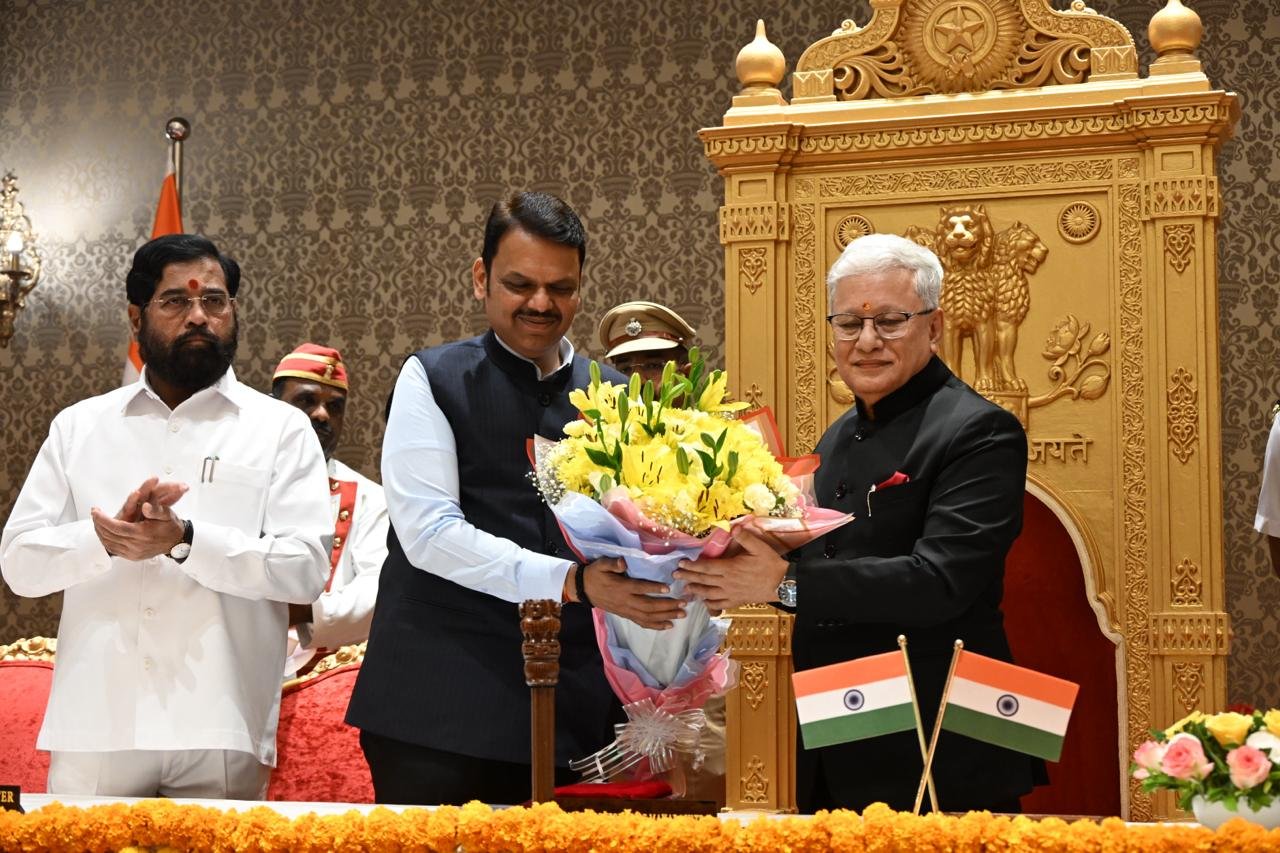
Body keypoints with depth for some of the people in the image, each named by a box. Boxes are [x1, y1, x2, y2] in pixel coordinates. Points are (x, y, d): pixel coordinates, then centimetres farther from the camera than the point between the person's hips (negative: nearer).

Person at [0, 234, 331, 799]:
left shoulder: (280, 428, 5)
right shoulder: (78, 426, 12)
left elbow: (305, 568, -6)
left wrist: (185, 540, -20)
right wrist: (106, 540, -14)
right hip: (95, 727, 2)